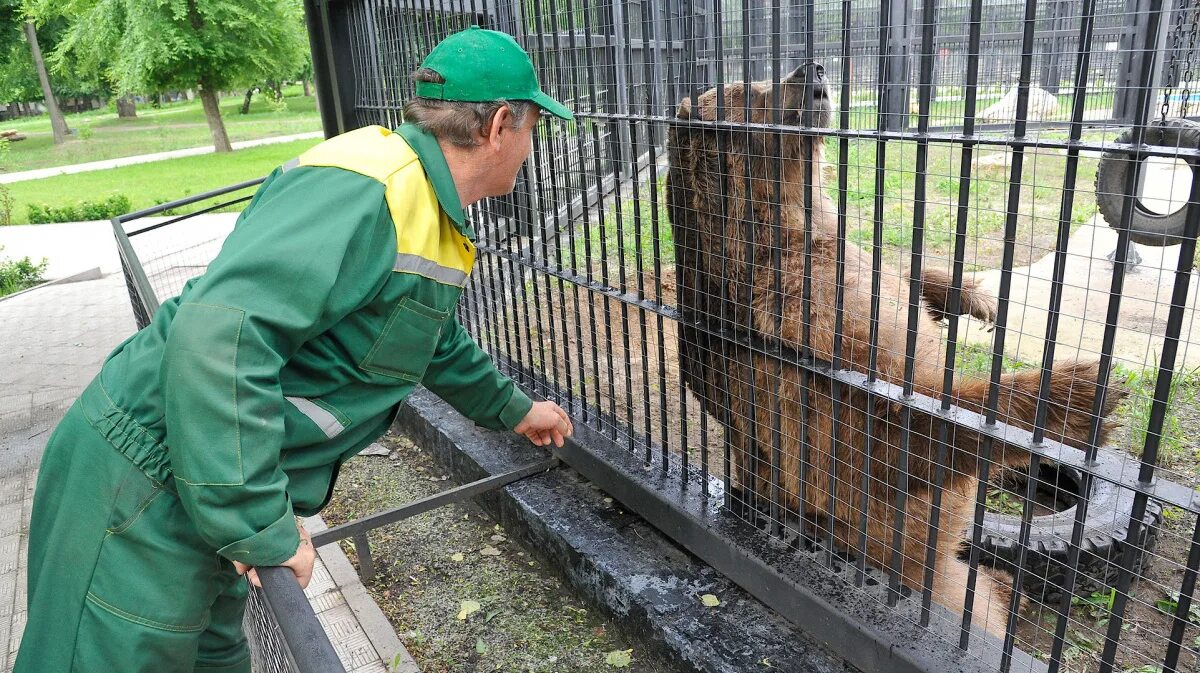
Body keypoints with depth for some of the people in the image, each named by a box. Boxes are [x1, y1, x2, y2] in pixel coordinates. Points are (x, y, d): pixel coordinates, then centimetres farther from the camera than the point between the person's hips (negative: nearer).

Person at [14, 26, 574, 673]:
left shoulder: (429, 219, 9)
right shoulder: (365, 187, -25)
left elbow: (437, 344, 27)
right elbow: (220, 334, -34)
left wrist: (512, 408, 39)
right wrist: (260, 527, -29)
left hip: (213, 484, 9)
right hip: (147, 486, -9)